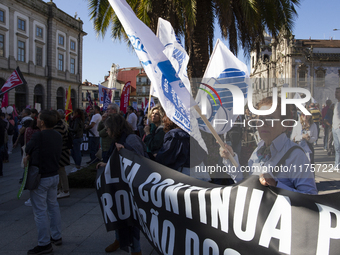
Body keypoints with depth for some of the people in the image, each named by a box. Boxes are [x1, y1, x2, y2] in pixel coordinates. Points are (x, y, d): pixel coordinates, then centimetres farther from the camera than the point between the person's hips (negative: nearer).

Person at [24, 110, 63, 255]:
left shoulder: (38, 136, -20)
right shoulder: (58, 136, 3)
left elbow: (27, 152, -7)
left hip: (40, 178, -8)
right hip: (54, 175, 8)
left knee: (40, 211, 2)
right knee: (53, 206, 19)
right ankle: (56, 236, 29)